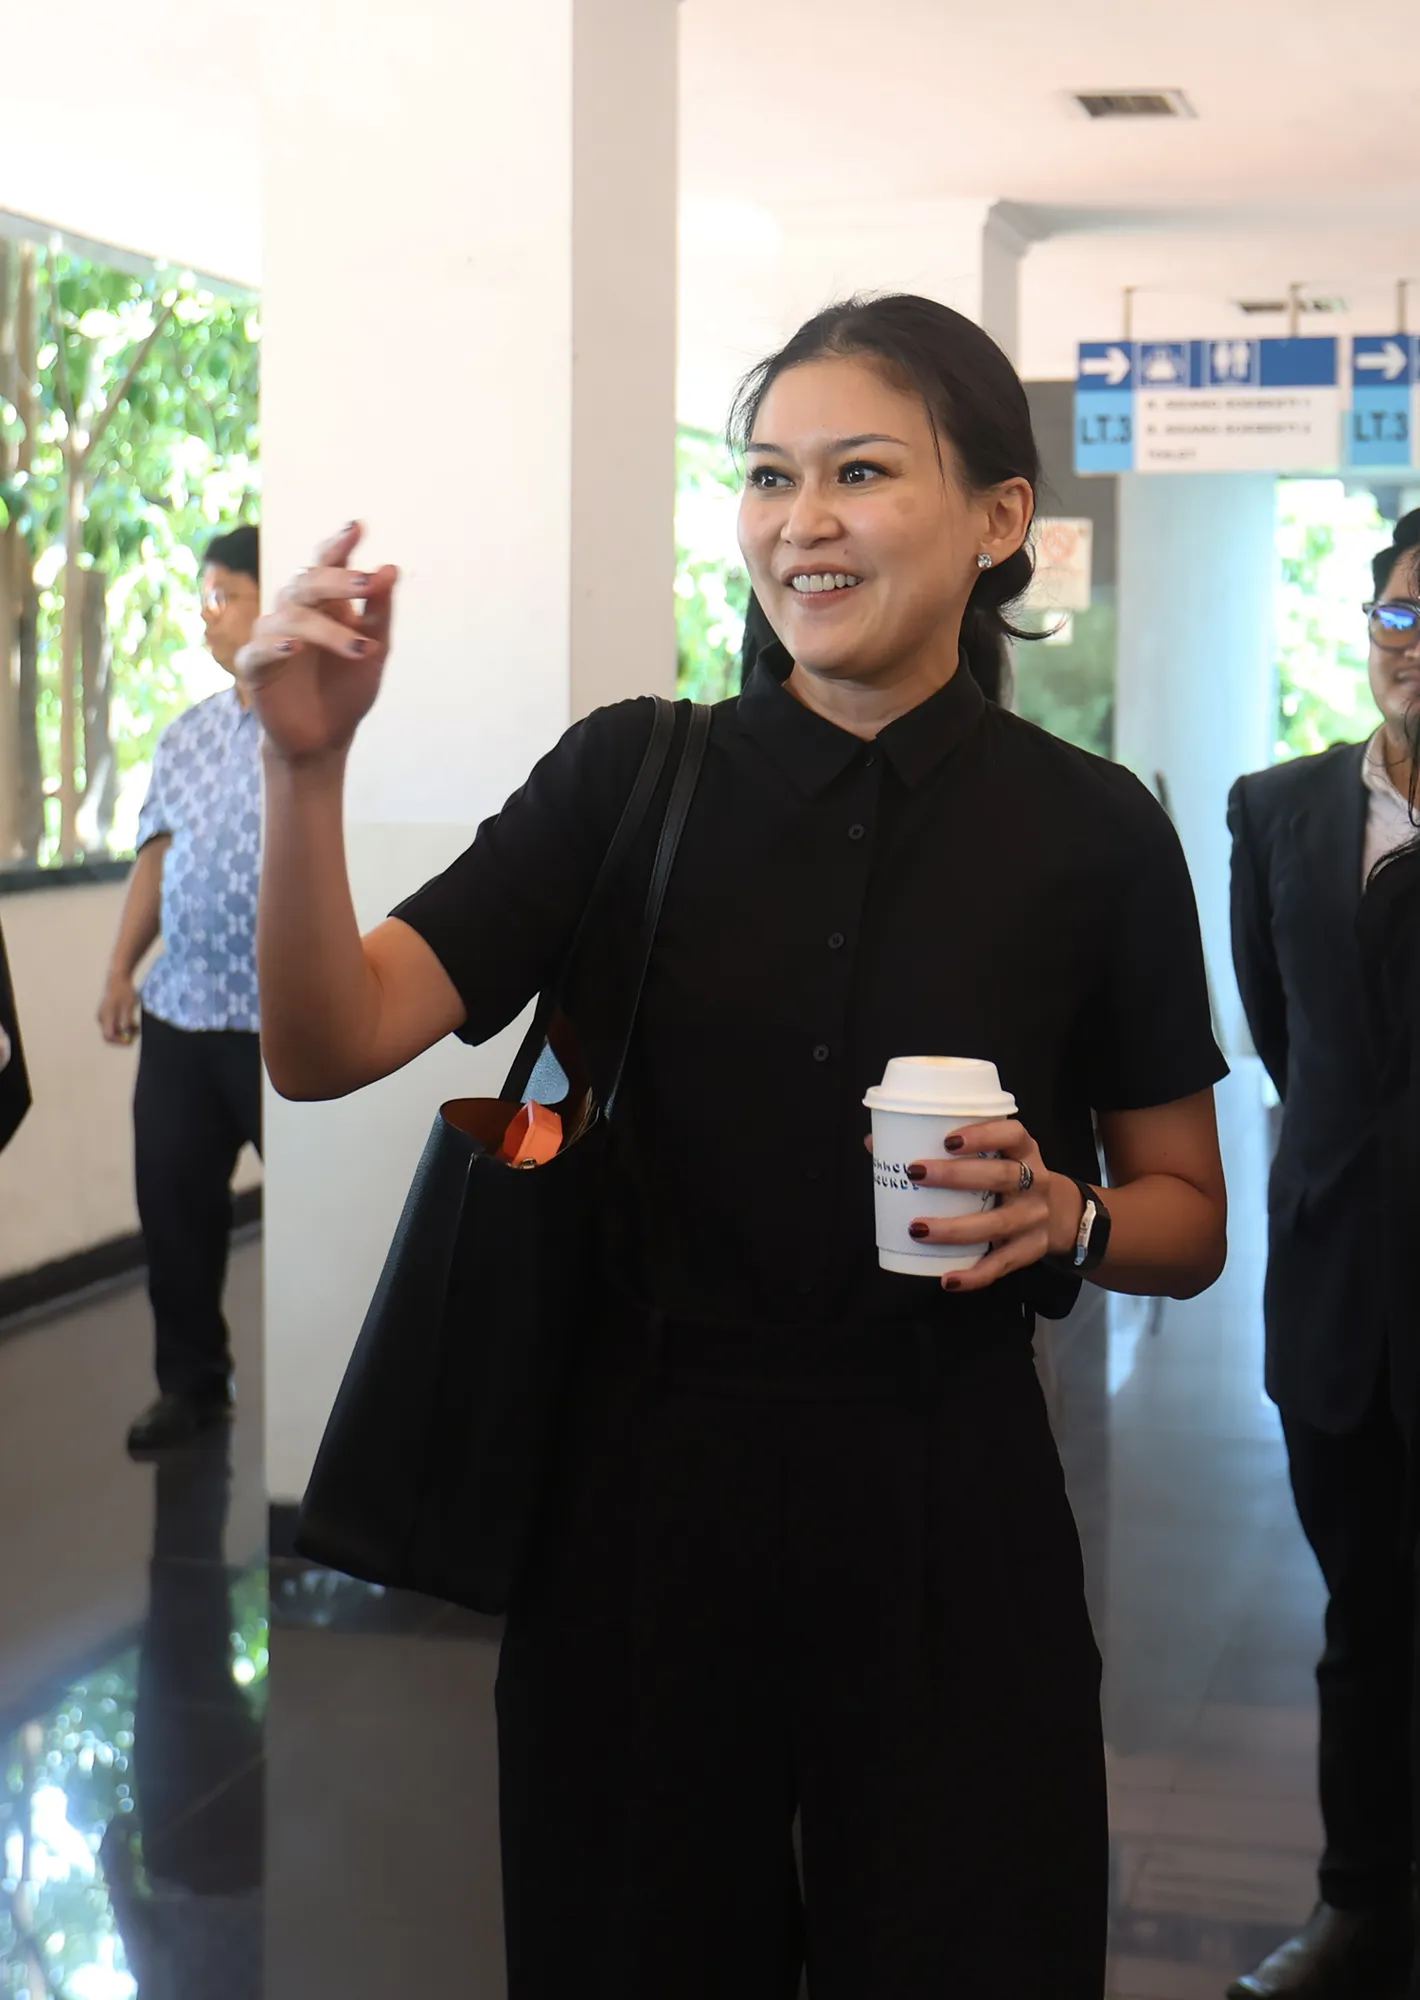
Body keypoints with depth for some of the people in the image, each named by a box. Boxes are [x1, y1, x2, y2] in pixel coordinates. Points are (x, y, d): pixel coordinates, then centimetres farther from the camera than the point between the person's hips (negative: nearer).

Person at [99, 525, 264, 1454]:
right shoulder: (186, 736, 12)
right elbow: (157, 856, 16)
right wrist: (122, 967, 10)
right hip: (180, 1011, 7)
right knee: (173, 1203, 11)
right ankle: (192, 1383, 26)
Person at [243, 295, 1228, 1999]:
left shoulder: (1092, 832, -2)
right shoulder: (632, 777, -1)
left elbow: (1188, 1217, 7)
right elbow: (331, 1045, -10)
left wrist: (1064, 1217, -15)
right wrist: (308, 768, -25)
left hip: (942, 1515, -1)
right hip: (644, 1493, 1)